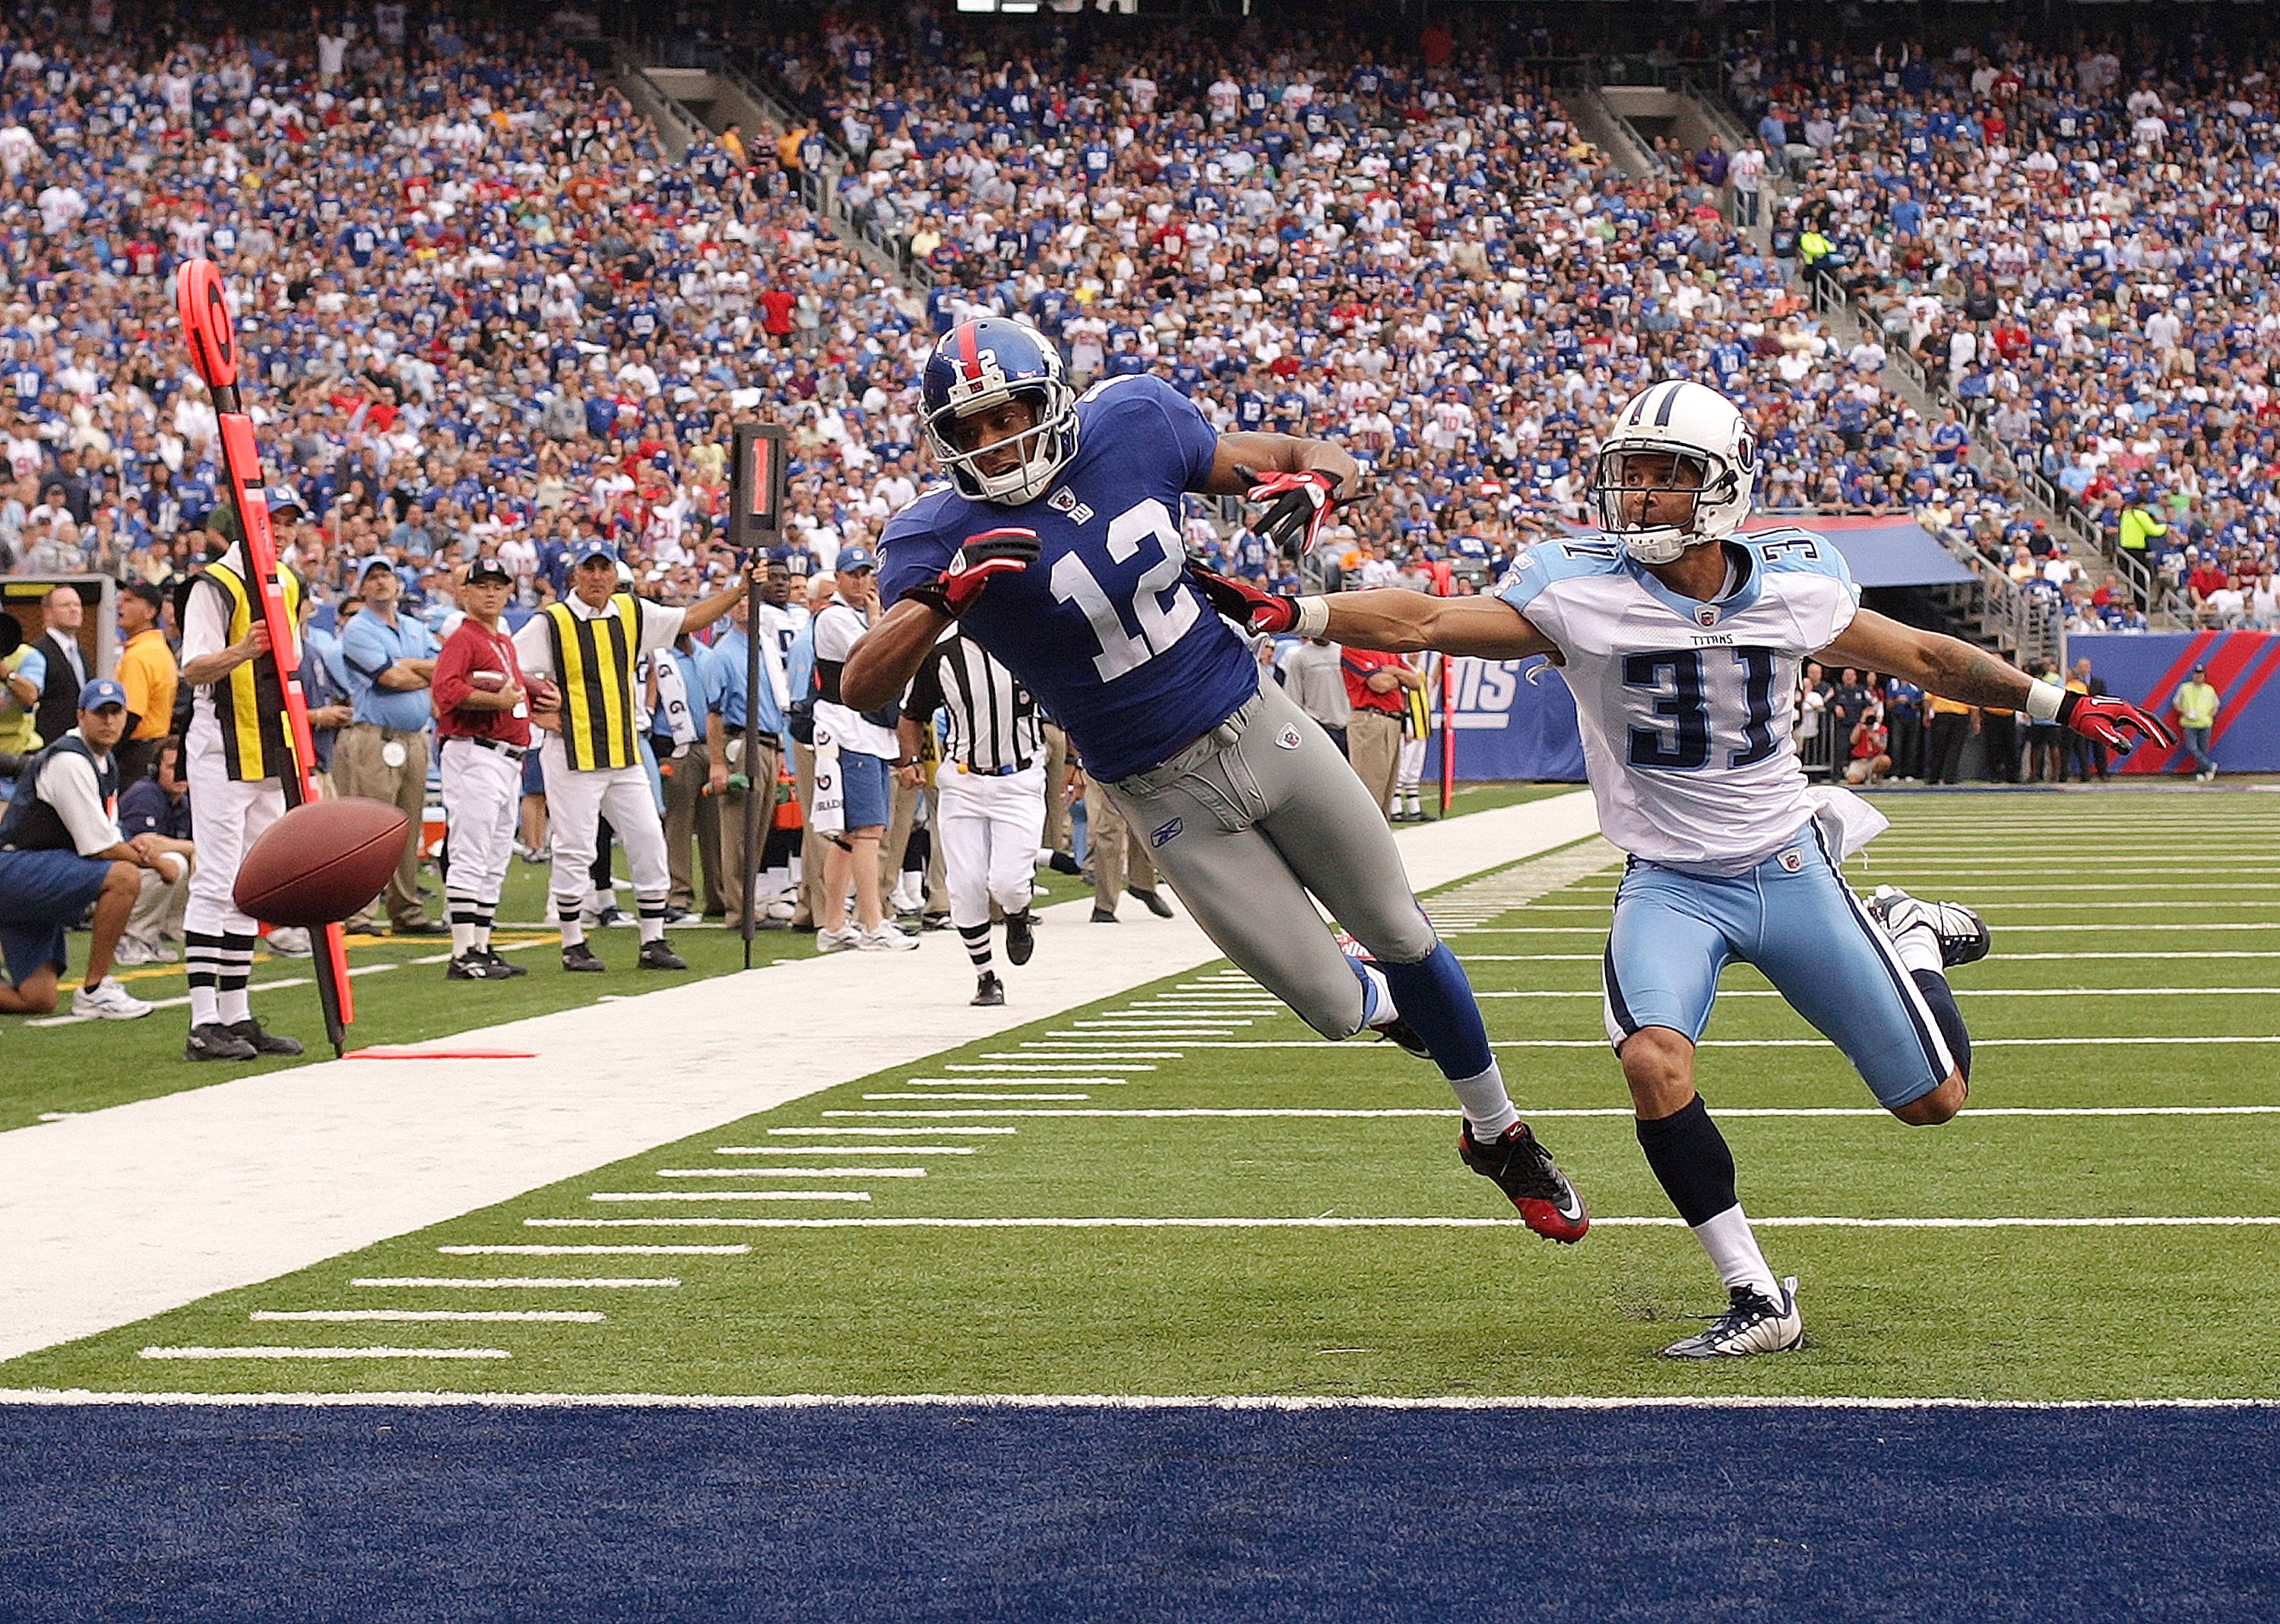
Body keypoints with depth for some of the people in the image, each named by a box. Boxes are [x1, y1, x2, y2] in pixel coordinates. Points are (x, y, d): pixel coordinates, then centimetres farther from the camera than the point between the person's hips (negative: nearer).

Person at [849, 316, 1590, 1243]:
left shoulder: (1133, 426, -9)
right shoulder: (945, 536, -17)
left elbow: (1310, 459, 4)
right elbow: (862, 687, -28)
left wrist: (1310, 485, -20)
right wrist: (946, 593, -42)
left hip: (1258, 725, 2)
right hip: (1169, 799, -2)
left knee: (1403, 936, 12)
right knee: (1335, 1012, 0)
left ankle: (1500, 1135, 36)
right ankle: (1384, 998, 40)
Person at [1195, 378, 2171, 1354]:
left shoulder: (1792, 586, -5)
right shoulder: (1582, 591, -12)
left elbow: (1923, 658, 9)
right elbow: (1425, 622, -18)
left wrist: (2060, 707, 13)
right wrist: (1291, 614, -31)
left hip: (1789, 870, 2)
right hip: (1670, 886, -2)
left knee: (1933, 1100, 5)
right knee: (1655, 1064, -32)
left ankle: (1905, 939, 38)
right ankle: (1758, 1303, -20)